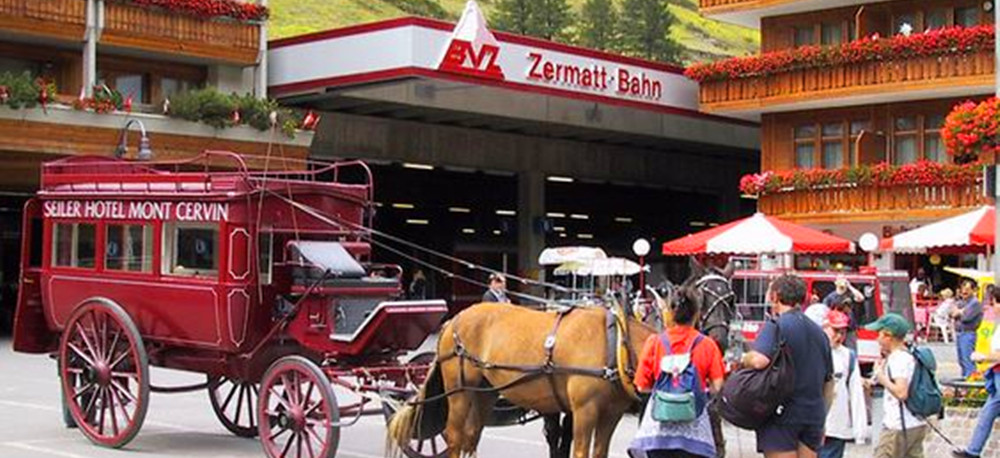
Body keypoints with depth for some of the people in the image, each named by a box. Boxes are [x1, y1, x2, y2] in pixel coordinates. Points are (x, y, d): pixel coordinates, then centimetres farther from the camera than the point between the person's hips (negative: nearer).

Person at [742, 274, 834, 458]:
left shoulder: (776, 326, -9)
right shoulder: (819, 332, 13)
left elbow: (759, 360, -28)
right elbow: (829, 382, 20)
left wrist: (744, 360, -5)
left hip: (782, 416, -6)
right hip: (813, 416, 6)